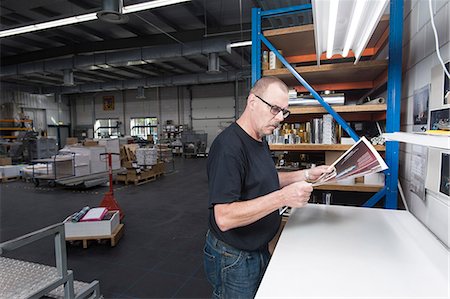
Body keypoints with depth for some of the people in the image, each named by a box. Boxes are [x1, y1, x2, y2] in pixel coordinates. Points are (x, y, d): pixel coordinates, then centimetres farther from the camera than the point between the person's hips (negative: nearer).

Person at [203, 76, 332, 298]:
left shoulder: (260, 140, 5)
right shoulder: (228, 146, -27)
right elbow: (224, 218, -31)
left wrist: (307, 175, 4)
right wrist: (283, 198, -34)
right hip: (234, 260, -8)